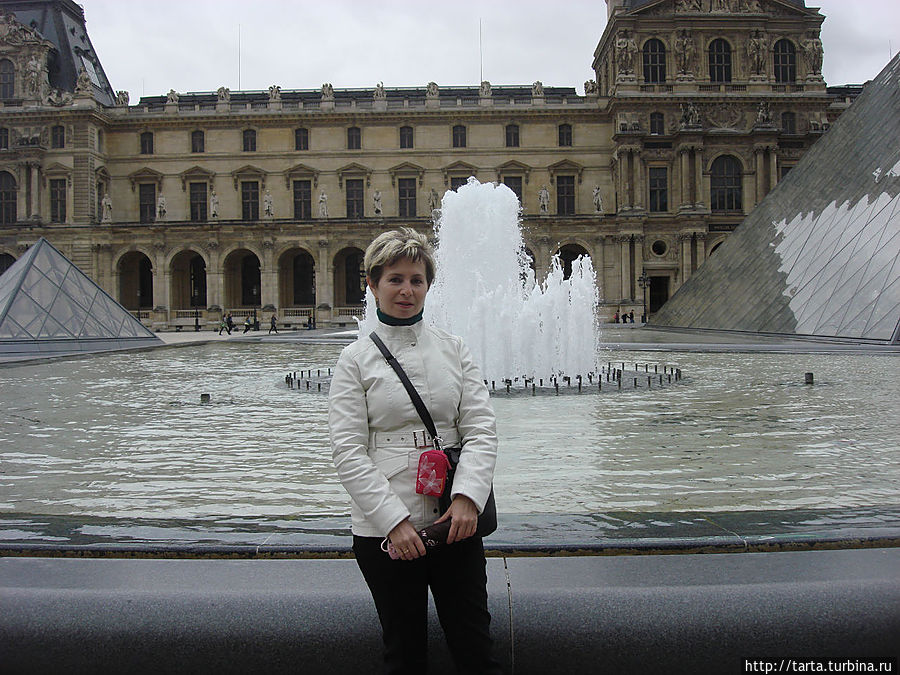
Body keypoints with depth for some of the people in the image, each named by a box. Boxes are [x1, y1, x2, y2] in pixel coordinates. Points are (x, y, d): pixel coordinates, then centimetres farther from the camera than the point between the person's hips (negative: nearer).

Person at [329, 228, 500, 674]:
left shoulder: (453, 349, 7)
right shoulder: (356, 359, 0)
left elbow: (481, 430, 1)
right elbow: (348, 452, -6)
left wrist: (467, 497, -14)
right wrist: (395, 520, -15)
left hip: (455, 521, 2)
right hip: (383, 529, -2)